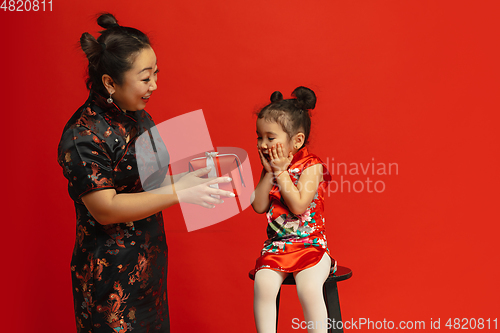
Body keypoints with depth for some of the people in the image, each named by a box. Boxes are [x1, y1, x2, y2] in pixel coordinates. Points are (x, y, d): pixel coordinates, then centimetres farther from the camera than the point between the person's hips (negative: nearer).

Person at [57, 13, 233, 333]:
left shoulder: (139, 117, 6)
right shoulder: (84, 135, -20)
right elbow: (105, 209, -23)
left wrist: (183, 179, -5)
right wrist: (178, 194, -25)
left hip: (150, 263, 8)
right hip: (111, 275, -8)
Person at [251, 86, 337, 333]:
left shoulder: (312, 166, -8)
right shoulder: (270, 167, 9)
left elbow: (298, 205, -20)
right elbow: (259, 207, 1)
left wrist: (281, 171, -15)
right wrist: (269, 172, -6)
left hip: (310, 244, -4)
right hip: (276, 246, 5)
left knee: (309, 289, -28)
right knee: (263, 285, -21)